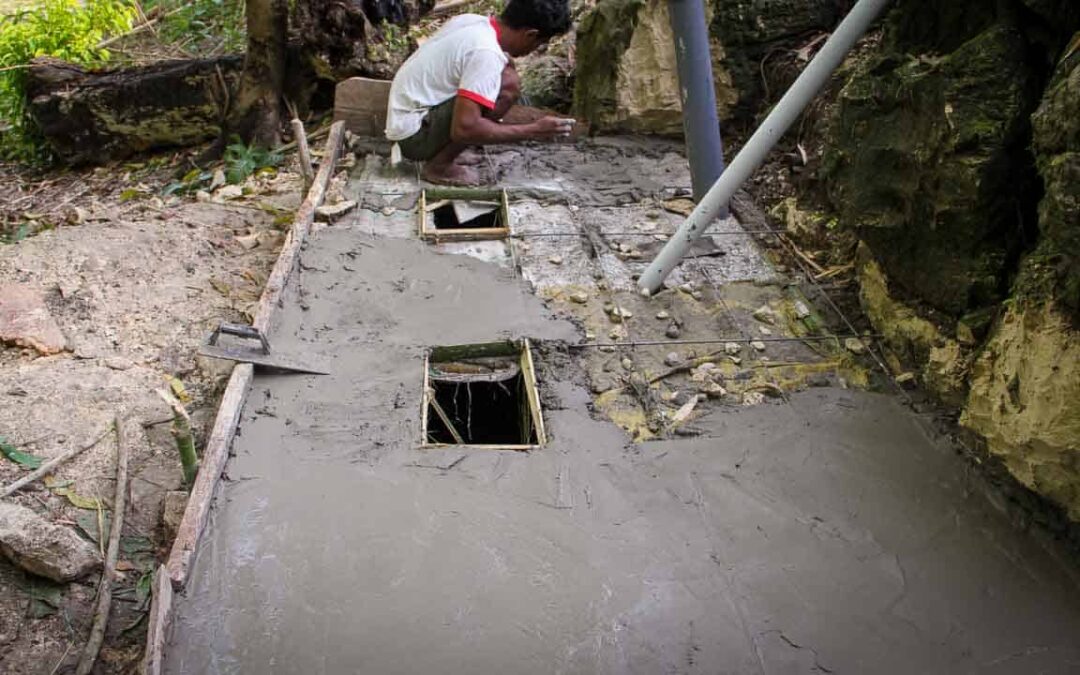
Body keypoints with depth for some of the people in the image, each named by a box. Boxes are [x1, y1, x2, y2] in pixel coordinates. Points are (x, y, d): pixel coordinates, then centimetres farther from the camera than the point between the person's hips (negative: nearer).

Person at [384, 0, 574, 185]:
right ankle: (440, 165, -8)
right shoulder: (486, 53, -24)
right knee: (508, 84, -20)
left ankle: (441, 150, 12)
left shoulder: (471, 20, 2)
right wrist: (533, 131, -23)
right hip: (414, 133, -9)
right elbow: (464, 128, -31)